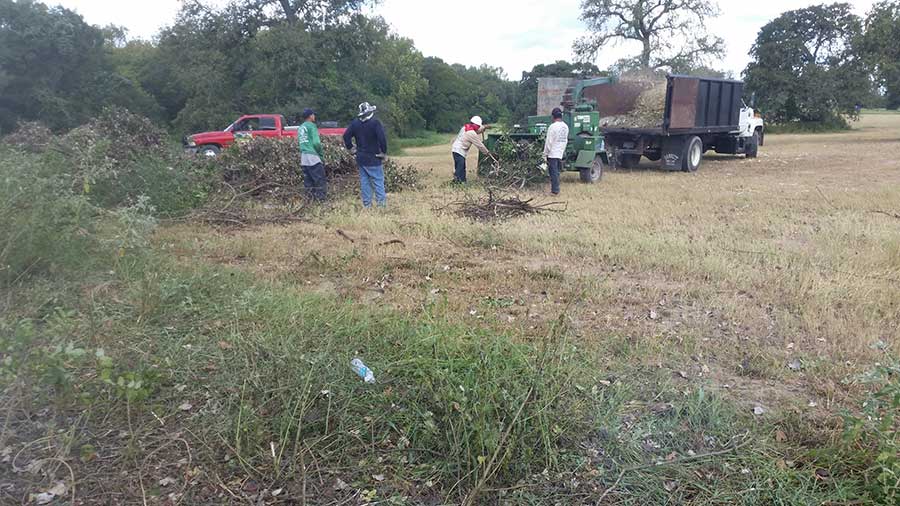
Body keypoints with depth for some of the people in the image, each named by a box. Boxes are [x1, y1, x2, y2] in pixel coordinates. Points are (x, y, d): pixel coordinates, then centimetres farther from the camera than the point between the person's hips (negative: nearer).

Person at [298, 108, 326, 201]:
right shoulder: (312, 126, -6)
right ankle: (320, 199, -8)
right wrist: (320, 154, -2)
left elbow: (301, 143, 18)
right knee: (320, 181, -5)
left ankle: (310, 199, 11)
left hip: (303, 157, 8)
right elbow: (316, 142, -13)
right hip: (312, 156, -8)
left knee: (308, 181, 10)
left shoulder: (300, 128, 18)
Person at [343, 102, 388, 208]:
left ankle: (366, 203, 14)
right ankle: (381, 203, -6)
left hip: (361, 158, 5)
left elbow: (346, 136, 5)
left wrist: (351, 148, 13)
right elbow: (382, 138, -20)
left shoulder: (355, 123, 5)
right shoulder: (375, 122, -13)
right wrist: (384, 152, -9)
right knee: (378, 181, -2)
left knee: (364, 181, 11)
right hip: (373, 159, -5)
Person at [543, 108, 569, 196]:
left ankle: (554, 191, -1)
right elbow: (566, 140, 13)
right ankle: (556, 189, 19)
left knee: (554, 173, -3)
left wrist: (545, 153, -7)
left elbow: (549, 142, -14)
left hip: (552, 153, -7)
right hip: (560, 153, 7)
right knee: (557, 172, 14)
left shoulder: (553, 127, -16)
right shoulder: (566, 127, 7)